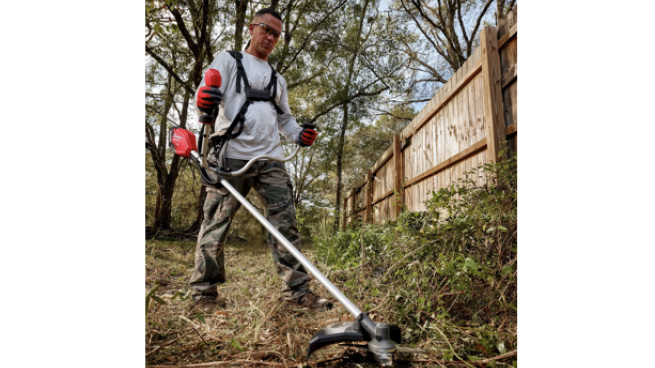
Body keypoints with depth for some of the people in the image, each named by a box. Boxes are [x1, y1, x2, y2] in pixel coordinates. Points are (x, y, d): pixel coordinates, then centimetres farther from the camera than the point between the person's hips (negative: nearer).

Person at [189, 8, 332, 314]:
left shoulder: (277, 78, 28)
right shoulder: (229, 60, 13)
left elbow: (284, 118, 29)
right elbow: (206, 94, -2)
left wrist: (299, 135, 7)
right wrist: (203, 100, -28)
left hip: (270, 159, 5)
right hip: (231, 156, -4)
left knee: (285, 222, -3)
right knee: (216, 225, -3)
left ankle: (297, 289, 2)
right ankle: (204, 293, 9)